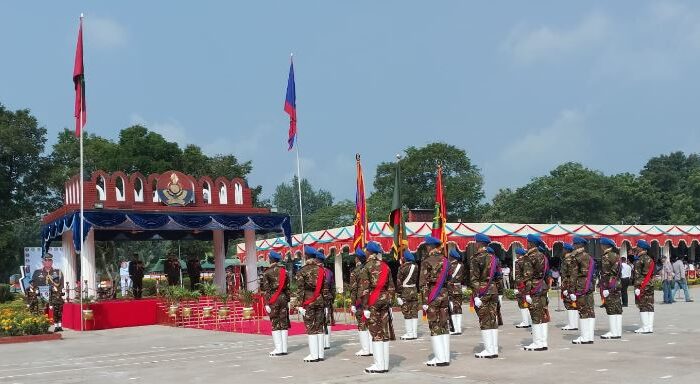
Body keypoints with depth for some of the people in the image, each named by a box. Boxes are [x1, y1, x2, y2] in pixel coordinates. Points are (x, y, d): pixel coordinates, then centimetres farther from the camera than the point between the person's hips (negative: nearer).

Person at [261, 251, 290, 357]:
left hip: (273, 300, -4)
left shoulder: (267, 272, -6)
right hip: (283, 298, 4)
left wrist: (266, 303, -8)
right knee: (284, 323, 7)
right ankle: (284, 349, 9)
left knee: (275, 324, -1)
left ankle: (278, 349, -3)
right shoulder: (285, 271, 8)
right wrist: (287, 300, 15)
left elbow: (265, 289, -9)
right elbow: (288, 287, 10)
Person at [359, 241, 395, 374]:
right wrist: (389, 303, 15)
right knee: (384, 333, 7)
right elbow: (391, 287, 10)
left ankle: (379, 365, -3)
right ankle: (385, 364, 11)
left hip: (373, 303, -5)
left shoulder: (367, 267, -8)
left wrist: (365, 307, -10)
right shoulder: (385, 266, 9)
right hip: (384, 301, 5)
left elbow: (364, 289, -12)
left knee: (376, 333, -3)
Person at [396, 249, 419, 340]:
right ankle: (415, 333, 12)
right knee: (414, 312, 8)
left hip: (405, 291, -5)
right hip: (414, 290, 5)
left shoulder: (402, 268, -12)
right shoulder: (415, 267, 3)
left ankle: (409, 333, 1)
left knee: (407, 313, 0)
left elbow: (399, 282, -11)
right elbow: (418, 280, 11)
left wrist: (398, 294, -8)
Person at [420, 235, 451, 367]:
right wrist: (449, 297, 15)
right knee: (444, 326, 10)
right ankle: (446, 357, 13)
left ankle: (440, 358, 0)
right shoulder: (445, 260, 8)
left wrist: (424, 301, -10)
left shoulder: (427, 262, -10)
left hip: (433, 297, -6)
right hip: (444, 295, 6)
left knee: (435, 327, -1)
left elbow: (424, 283, -13)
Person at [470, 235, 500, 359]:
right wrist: (498, 293, 17)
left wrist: (476, 296, -15)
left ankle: (489, 350, -1)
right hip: (493, 290, 7)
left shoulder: (475, 259, -10)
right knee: (493, 320, 9)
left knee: (484, 322, -2)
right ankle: (494, 349, 12)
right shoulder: (493, 257, 10)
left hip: (482, 292, -6)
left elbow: (474, 279, -15)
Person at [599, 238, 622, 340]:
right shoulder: (616, 255, 14)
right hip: (617, 284, 9)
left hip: (609, 286, -9)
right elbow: (617, 272, 17)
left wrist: (605, 288, -19)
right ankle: (618, 332, 14)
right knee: (617, 308, 9)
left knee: (611, 309, -6)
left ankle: (613, 332, -5)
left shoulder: (606, 257, -13)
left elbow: (605, 274, -18)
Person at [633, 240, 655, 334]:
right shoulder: (649, 258, 16)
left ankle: (645, 327, -6)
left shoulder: (643, 259, -14)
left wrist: (638, 287, -20)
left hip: (643, 285, -10)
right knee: (649, 306, 8)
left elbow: (641, 274, -20)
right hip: (650, 285, 10)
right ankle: (650, 327, 11)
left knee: (643, 306, -6)